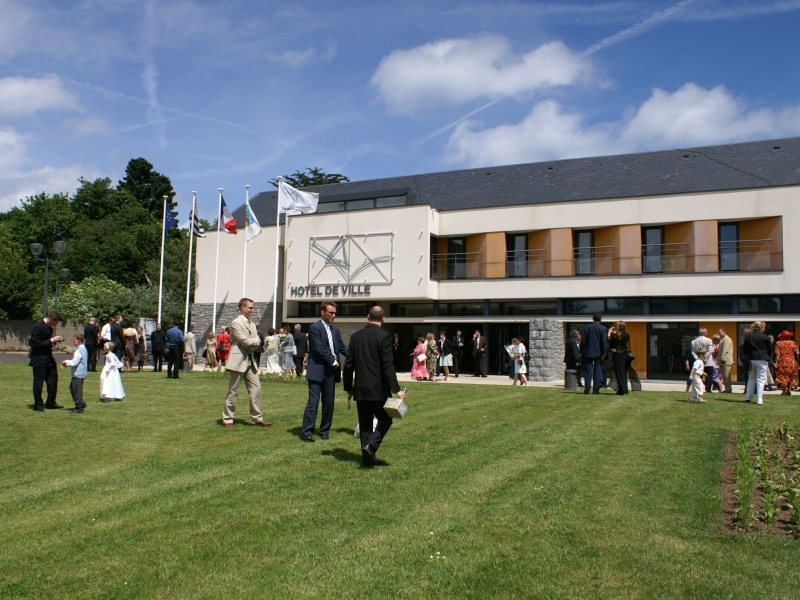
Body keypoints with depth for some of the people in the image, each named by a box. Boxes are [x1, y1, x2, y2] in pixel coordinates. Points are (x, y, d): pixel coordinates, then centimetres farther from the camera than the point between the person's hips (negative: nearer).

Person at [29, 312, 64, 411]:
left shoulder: (49, 327, 8)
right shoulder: (38, 327, -19)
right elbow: (36, 344, -22)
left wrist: (55, 340, 1)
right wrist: (51, 340, -22)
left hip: (48, 358, 9)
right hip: (39, 359, -9)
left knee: (53, 379, 12)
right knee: (38, 381, 0)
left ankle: (51, 402, 23)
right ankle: (38, 405, 10)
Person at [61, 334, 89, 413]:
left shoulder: (79, 350, -18)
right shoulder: (83, 349, 13)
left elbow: (75, 362, -21)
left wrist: (66, 362, -5)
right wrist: (67, 364, 12)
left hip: (78, 374, -11)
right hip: (79, 373, 11)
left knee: (77, 390, -4)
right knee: (72, 388, 19)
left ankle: (79, 407, 2)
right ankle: (81, 404, 24)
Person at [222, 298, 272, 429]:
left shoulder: (252, 324, 16)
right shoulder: (236, 323, -9)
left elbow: (257, 343, 10)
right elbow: (245, 341, -17)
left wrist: (254, 342, -10)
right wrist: (256, 340, -2)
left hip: (251, 361, 7)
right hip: (238, 361, -7)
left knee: (256, 389, 4)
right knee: (233, 392, 2)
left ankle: (256, 418, 12)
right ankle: (228, 419, 12)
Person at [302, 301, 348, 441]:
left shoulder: (335, 330, 16)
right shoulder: (314, 328, -6)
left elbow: (342, 348, 14)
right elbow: (320, 349, -14)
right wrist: (333, 361, -9)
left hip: (330, 371, 7)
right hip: (317, 370, -6)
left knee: (329, 402, 9)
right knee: (313, 402, -6)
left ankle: (325, 430, 19)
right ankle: (307, 432, -1)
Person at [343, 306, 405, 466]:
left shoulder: (355, 336, 5)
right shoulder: (384, 336, -10)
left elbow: (348, 364, 7)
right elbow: (388, 365, -16)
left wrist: (348, 387, 16)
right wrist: (396, 389, -14)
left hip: (360, 389, 5)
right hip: (378, 389, -5)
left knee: (365, 423, 12)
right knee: (385, 419, 9)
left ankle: (368, 457, 14)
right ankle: (371, 446, -10)